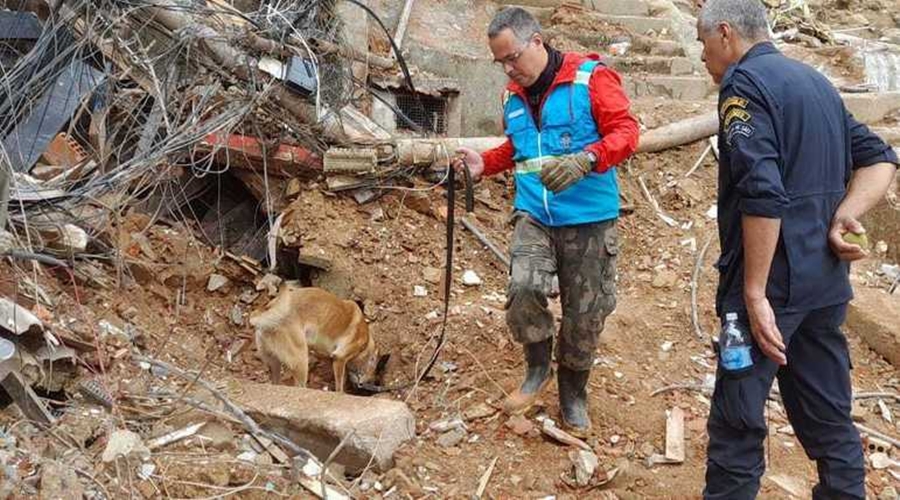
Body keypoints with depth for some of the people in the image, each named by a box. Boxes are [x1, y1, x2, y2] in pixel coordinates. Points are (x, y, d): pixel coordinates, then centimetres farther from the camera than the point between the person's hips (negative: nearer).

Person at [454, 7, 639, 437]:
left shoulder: (591, 78, -9)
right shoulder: (513, 96, 11)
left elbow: (626, 132, -14)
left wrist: (584, 160, -31)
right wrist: (485, 163, 6)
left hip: (588, 219, -4)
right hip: (534, 215, 4)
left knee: (583, 313, 5)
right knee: (523, 289, -20)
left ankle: (573, 394, 26)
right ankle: (538, 367, 6)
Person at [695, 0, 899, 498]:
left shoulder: (745, 83, -11)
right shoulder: (815, 81, 16)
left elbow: (763, 195, -22)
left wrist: (754, 293, -20)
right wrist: (845, 214, -1)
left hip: (774, 283, -8)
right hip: (826, 282, 8)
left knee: (737, 420, 0)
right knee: (829, 419, 14)